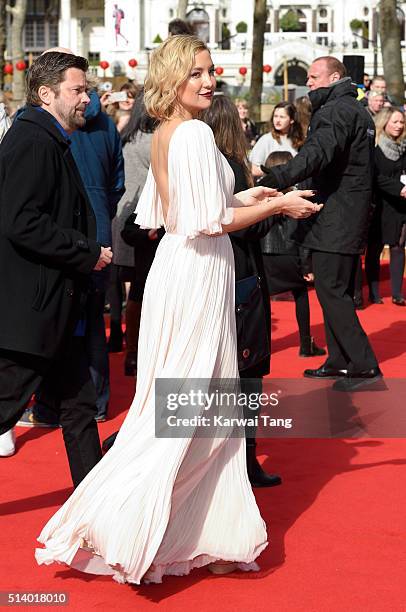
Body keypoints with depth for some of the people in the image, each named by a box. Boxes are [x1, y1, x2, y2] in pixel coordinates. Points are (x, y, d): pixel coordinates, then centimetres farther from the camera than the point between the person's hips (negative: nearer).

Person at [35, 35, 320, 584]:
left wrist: (238, 198, 17)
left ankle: (208, 525, 25)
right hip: (198, 275, -9)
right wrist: (277, 206, -10)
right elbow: (208, 223, -21)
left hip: (179, 267, 10)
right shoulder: (194, 134, -18)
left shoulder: (163, 136, 10)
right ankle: (119, 521, 1)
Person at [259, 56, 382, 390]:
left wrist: (277, 179, -43)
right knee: (339, 291, 15)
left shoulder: (336, 110, -14)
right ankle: (339, 361, 21)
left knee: (331, 290, -9)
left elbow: (317, 154, -32)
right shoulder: (358, 111, 20)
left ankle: (364, 366, -9)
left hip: (334, 219, -10)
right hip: (353, 217, 10)